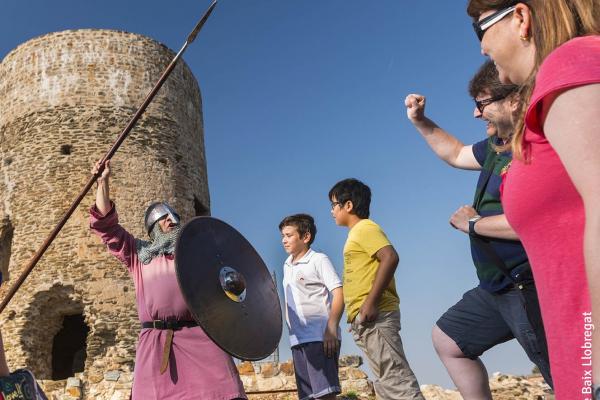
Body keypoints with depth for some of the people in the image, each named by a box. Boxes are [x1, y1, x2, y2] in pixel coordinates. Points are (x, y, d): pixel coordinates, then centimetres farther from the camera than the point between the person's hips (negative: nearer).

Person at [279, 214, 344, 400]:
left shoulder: (319, 260, -3)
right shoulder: (287, 266, 18)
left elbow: (339, 294, -11)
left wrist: (331, 328, -21)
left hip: (319, 337, -7)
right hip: (298, 339, 7)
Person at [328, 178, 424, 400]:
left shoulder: (365, 228, -5)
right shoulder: (358, 232, 22)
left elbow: (390, 257, -21)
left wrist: (371, 302, -25)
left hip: (374, 316, -10)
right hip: (366, 319, 10)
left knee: (395, 377, -10)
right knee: (388, 380, 10)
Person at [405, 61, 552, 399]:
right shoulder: (497, 146, 11)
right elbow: (456, 154, 30)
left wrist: (472, 223, -16)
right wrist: (420, 121, 19)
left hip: (531, 288, -10)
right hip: (499, 287, 11)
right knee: (447, 339, 20)